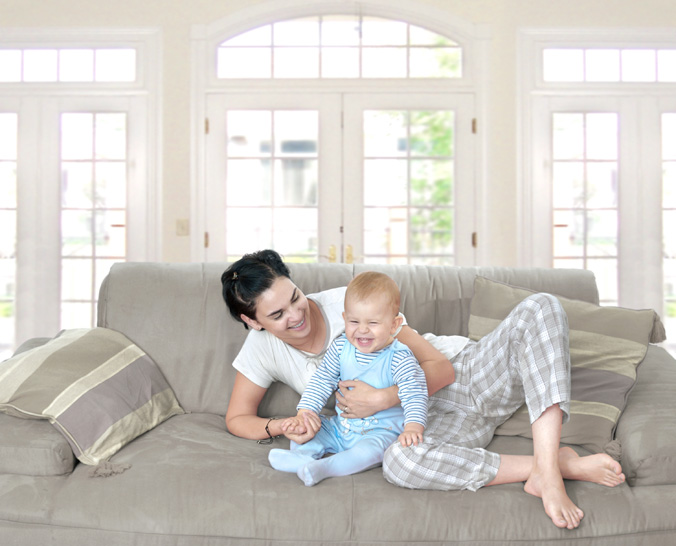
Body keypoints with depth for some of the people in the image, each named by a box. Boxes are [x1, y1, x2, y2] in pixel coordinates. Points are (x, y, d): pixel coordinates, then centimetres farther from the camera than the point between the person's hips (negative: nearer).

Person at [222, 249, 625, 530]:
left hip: (467, 373, 1)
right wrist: (281, 427, -13)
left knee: (540, 308, -25)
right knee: (399, 462, -41)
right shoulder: (262, 348, -4)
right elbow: (237, 418, 8)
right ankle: (566, 463, -28)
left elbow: (440, 369, -13)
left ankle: (546, 471, -39)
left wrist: (382, 399, -27)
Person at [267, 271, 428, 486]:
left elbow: (415, 394, -22)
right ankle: (304, 454, -27)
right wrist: (304, 411, -7)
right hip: (340, 426, 6)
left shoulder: (400, 359, -18)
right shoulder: (341, 347, -4)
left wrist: (413, 428, -40)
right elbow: (322, 380, 4)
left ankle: (322, 467, -36)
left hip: (381, 431, -5)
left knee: (369, 451, -35)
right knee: (303, 427, -3)